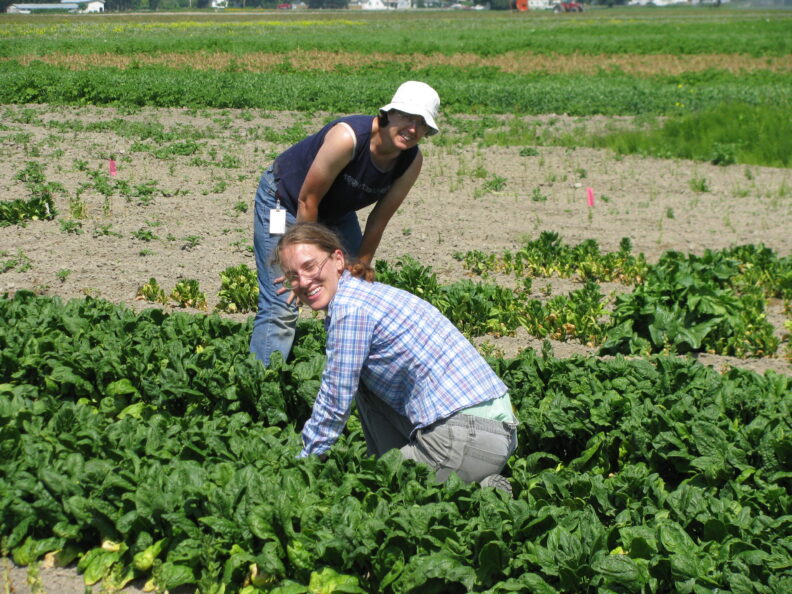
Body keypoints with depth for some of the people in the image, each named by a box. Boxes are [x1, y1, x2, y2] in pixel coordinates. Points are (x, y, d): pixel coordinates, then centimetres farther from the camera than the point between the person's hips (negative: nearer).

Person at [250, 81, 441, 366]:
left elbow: (378, 221, -8)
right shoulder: (348, 137, -35)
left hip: (336, 212, 7)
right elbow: (307, 200, -27)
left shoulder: (411, 161, -17)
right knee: (281, 307, -16)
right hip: (285, 200, -7)